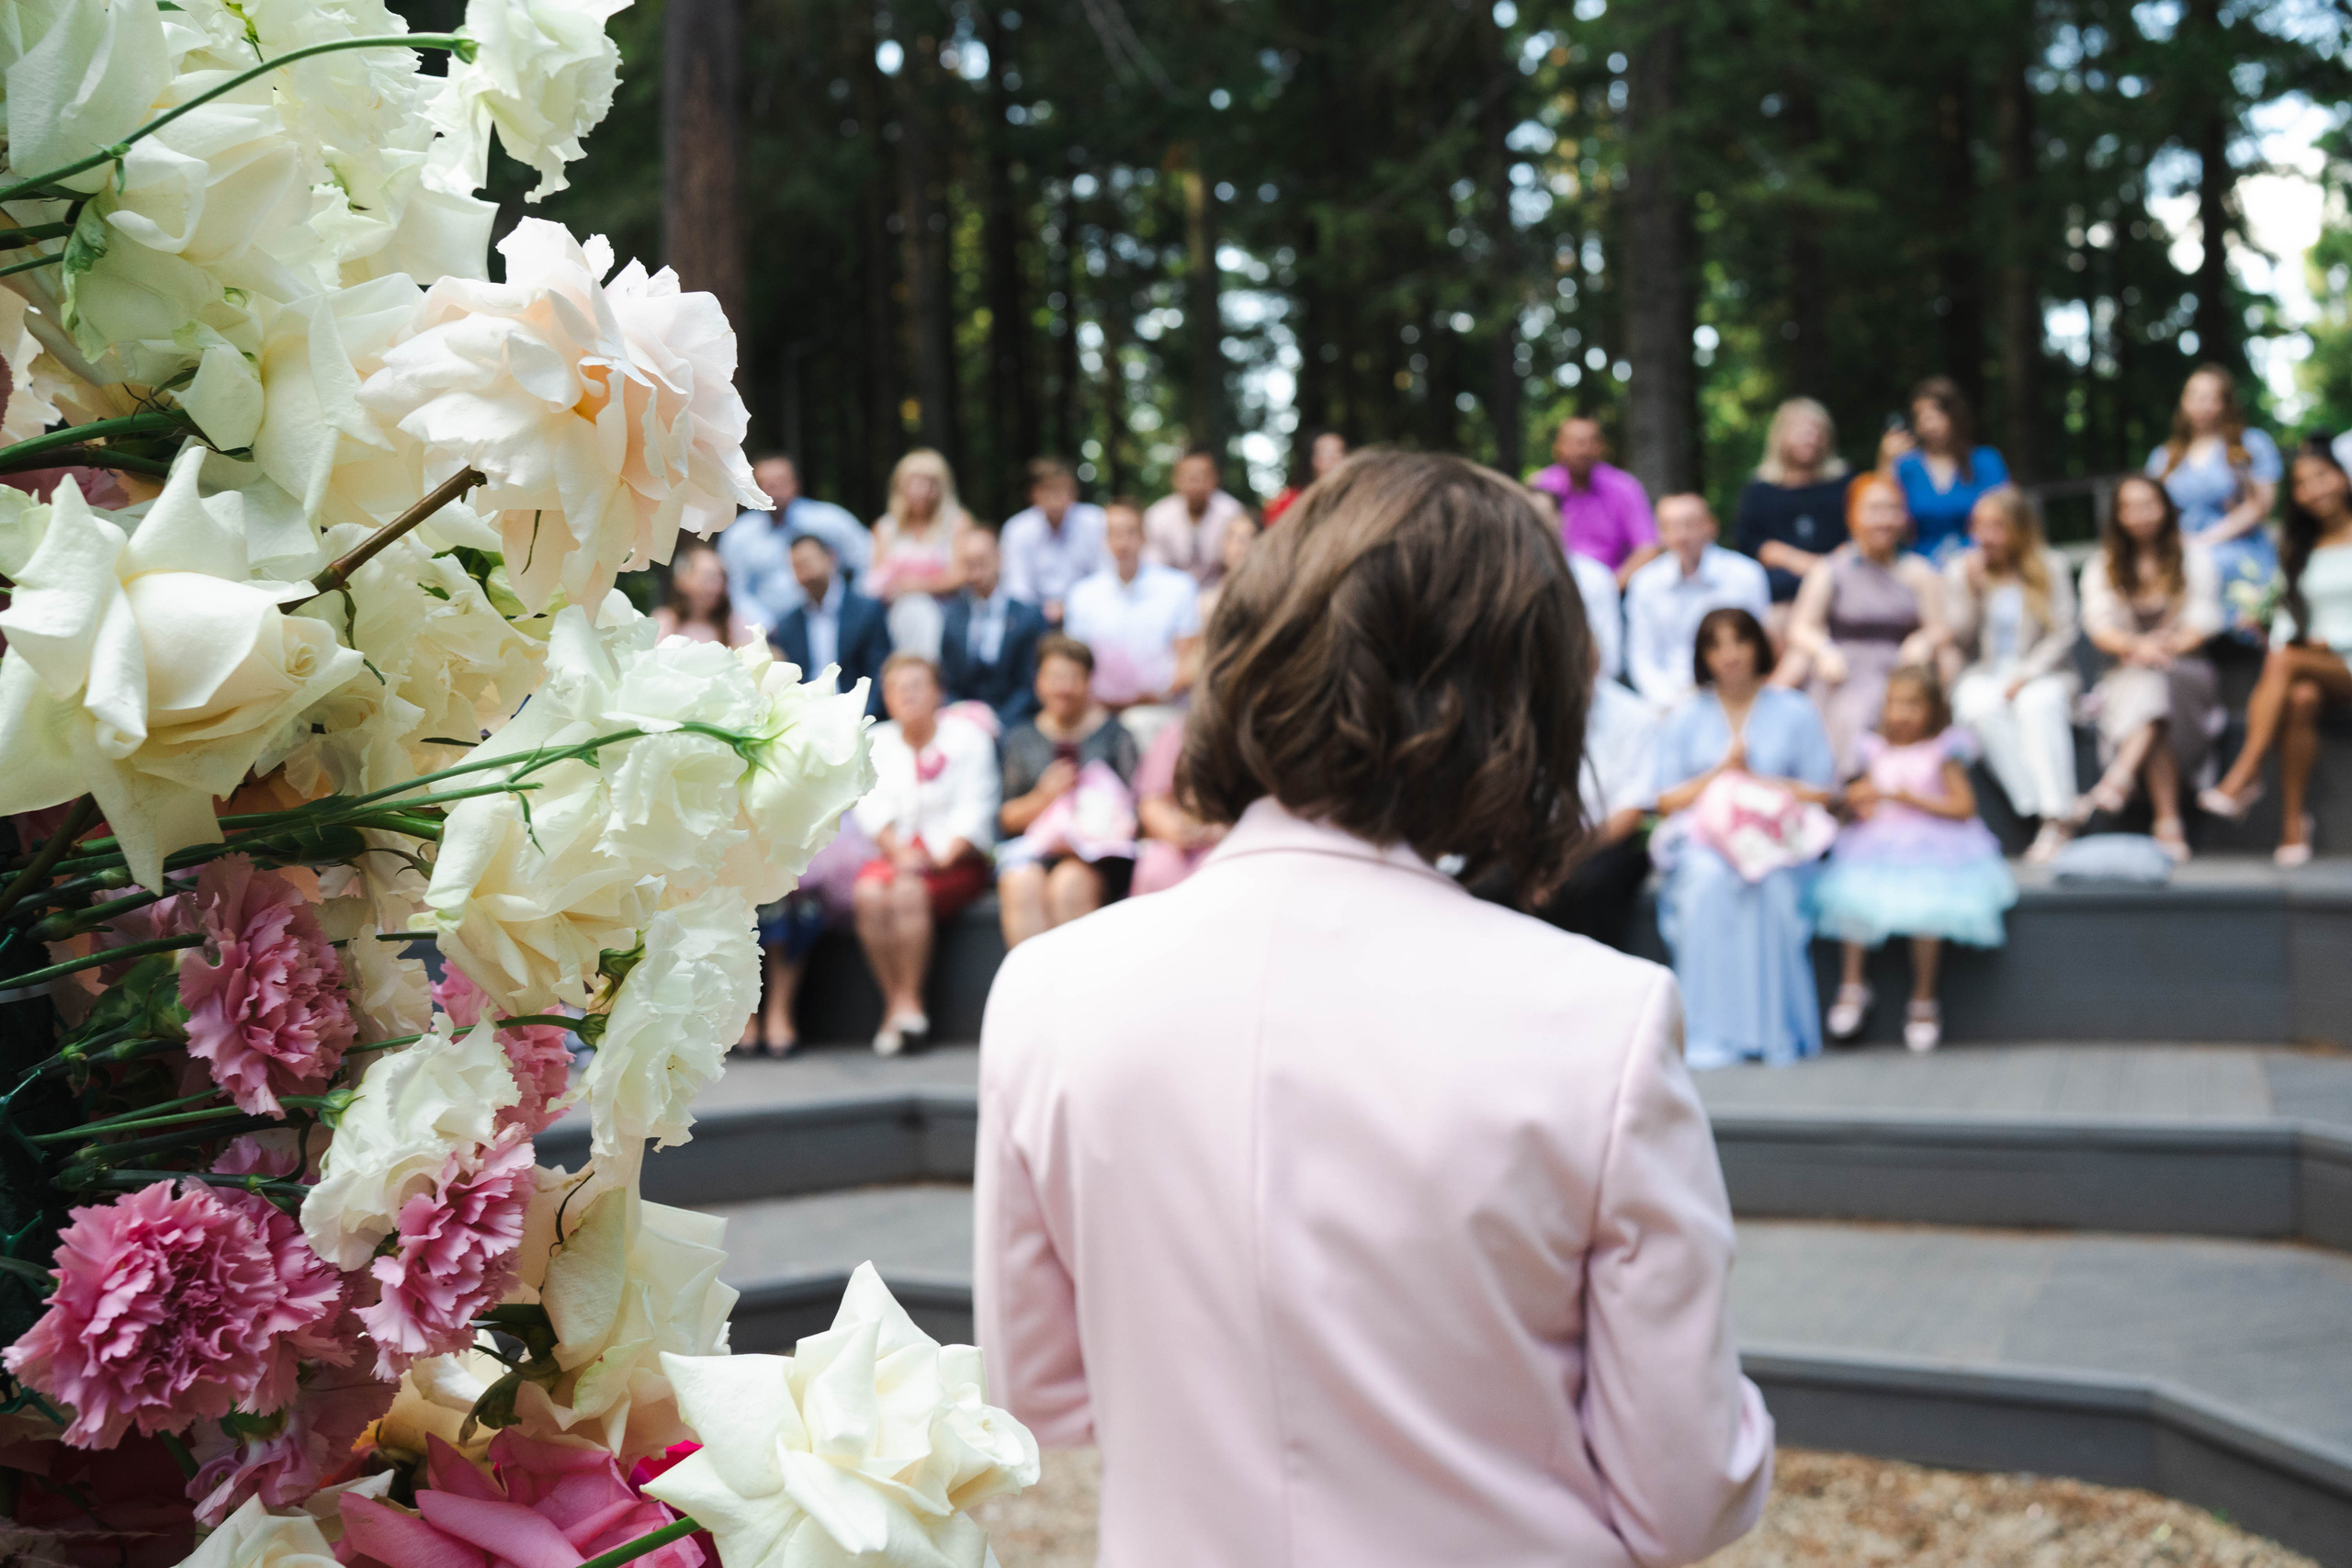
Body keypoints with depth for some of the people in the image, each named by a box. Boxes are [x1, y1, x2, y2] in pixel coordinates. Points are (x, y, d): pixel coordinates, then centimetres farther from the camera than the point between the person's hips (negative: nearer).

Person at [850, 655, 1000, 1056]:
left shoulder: (968, 738, 7)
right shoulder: (875, 742, 16)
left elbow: (974, 812, -3)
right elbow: (872, 808, 2)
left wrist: (942, 858, -18)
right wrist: (898, 851, -17)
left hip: (956, 860, -3)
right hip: (895, 853, 3)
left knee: (908, 889, -34)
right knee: (870, 894, -31)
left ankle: (908, 1000, -27)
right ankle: (893, 1002, -25)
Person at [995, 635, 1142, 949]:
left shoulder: (1114, 735, 8)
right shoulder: (1022, 740, 15)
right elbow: (1006, 818, 11)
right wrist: (1042, 798, -9)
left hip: (1097, 853, -2)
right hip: (1035, 852, 2)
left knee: (1068, 885, -34)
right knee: (1022, 887, -31)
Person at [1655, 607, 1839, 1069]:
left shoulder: (1795, 711, 11)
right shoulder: (1684, 718, 14)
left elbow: (1820, 792, 6)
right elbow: (1667, 800, 8)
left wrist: (1756, 782, -6)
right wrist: (1720, 771, -4)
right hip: (1701, 839, 0)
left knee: (1772, 887, -35)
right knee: (1708, 883, -34)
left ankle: (1778, 1033, -26)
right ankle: (1710, 1036, -32)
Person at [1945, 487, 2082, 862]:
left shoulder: (2051, 567, 4)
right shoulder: (1959, 571, 8)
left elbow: (2064, 631, -2)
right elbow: (1959, 639, 2)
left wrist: (2026, 675, -14)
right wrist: (1970, 588, -11)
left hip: (2041, 674, -1)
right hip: (1982, 676, 1)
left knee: (2037, 704, -35)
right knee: (1982, 709, -34)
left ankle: (2057, 820, -38)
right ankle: (2043, 810, -36)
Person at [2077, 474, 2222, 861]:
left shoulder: (2193, 559, 12)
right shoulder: (2101, 568, 14)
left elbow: (2204, 622, 1)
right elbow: (2098, 626, -1)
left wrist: (2165, 647, -20)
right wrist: (2135, 647, -24)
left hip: (2186, 667, -1)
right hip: (2125, 677, 1)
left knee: (2154, 686, -38)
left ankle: (2118, 779, -59)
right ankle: (2169, 823, -48)